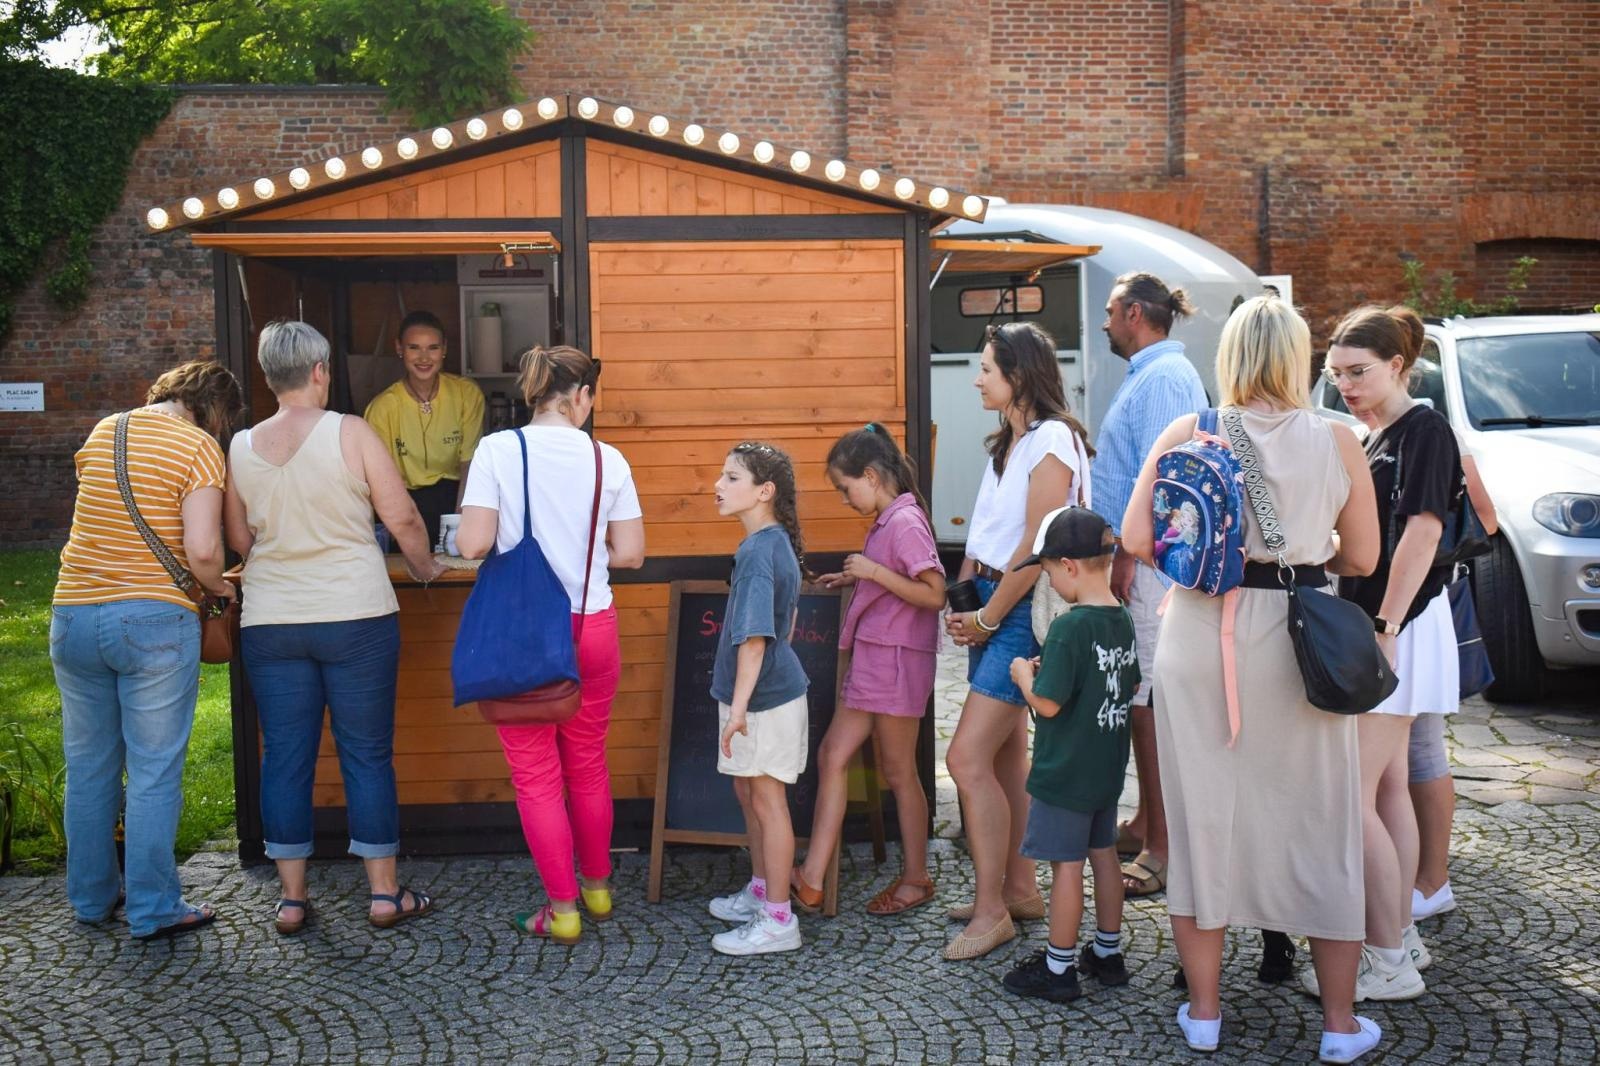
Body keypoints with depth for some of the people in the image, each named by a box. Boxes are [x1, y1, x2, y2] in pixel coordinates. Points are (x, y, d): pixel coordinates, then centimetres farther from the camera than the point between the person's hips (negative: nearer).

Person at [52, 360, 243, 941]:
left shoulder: (102, 433, 12)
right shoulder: (199, 446, -7)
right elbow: (201, 549, -16)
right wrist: (219, 588, 4)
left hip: (73, 617, 6)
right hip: (152, 619, -6)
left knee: (88, 767, 16)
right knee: (154, 772, 3)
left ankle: (91, 897, 28)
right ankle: (153, 909, 8)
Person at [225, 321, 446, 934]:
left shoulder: (241, 447, 4)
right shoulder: (350, 433, -8)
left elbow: (238, 539, 13)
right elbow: (402, 519, -7)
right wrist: (425, 569, 11)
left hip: (270, 624, 3)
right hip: (356, 618, -3)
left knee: (285, 758, 9)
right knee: (367, 755, 6)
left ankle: (291, 899, 14)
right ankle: (384, 893, 12)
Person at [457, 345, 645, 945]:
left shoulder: (498, 449, -9)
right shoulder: (607, 459, -2)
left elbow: (473, 545, -14)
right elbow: (629, 554, -1)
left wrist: (519, 547, 8)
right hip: (592, 628, 3)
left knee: (536, 775, 8)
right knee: (588, 765, 19)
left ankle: (563, 911, 14)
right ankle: (597, 890, 34)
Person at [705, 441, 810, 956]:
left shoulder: (758, 552, -22)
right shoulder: (779, 543, 8)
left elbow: (755, 636, -28)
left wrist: (740, 705, -29)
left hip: (765, 700, -10)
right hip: (769, 690, 10)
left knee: (767, 800, -1)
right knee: (747, 793, 20)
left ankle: (778, 919, 9)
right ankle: (760, 890, 35)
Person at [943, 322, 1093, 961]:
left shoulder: (1052, 440, -14)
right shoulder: (1007, 443, 15)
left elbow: (1036, 548, -19)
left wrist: (986, 619, -12)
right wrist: (963, 602, 4)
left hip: (1024, 612, -9)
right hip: (992, 606, 9)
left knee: (968, 759, -12)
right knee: (1005, 754, 14)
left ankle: (991, 909, -3)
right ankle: (1020, 888, 24)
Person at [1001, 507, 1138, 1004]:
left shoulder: (1068, 628, -23)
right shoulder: (1123, 621, 2)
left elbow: (1048, 703, -24)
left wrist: (1026, 676, -4)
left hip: (1065, 772, -8)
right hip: (1108, 768, 8)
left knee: (1066, 864, 1)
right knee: (1104, 854, 17)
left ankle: (1058, 968, 10)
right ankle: (1108, 953, 29)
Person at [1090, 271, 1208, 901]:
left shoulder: (1164, 378, -13)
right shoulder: (1148, 375, 19)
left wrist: (1127, 557, -22)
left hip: (1152, 562, -11)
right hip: (1144, 559, 11)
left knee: (1149, 703, -9)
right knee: (1141, 699, 16)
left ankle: (1161, 851, -5)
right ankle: (1147, 823, 27)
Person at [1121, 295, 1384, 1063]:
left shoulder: (1186, 435, -3)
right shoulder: (1336, 443, -3)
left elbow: (1136, 539, -6)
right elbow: (1361, 559, 3)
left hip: (1200, 636, 1)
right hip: (1300, 643, 0)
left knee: (1203, 819, 10)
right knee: (1318, 826, 10)